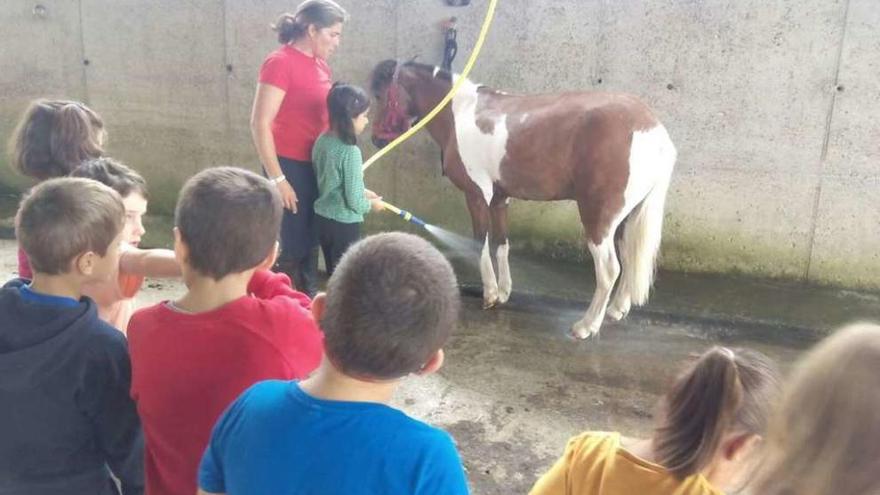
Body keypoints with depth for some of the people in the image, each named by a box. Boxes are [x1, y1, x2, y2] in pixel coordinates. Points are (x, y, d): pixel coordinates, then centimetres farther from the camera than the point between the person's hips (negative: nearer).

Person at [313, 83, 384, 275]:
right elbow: (354, 201, -21)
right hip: (344, 223, -7)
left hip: (322, 217, 7)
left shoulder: (322, 141, -1)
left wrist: (362, 191, 13)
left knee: (333, 272, 21)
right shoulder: (350, 152, -24)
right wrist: (371, 204, -1)